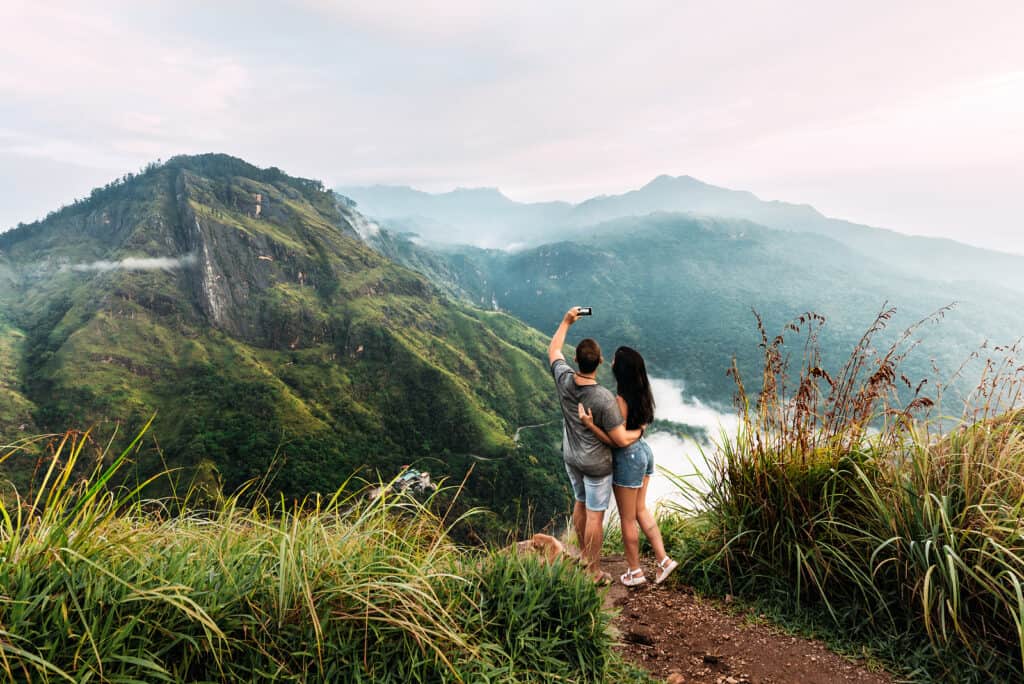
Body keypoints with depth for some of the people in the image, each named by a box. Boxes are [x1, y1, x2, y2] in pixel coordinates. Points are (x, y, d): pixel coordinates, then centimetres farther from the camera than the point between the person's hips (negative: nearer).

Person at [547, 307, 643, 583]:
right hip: (596, 465, -6)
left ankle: (584, 555, 44)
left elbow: (553, 350, 4)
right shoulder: (604, 399, -31)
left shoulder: (564, 380, -16)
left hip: (571, 457, 6)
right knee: (595, 516, 7)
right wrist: (640, 431, -4)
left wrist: (566, 321, 11)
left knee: (580, 503, 25)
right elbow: (621, 439, -25)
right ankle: (594, 572, 22)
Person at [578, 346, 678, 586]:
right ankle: (663, 559, 26)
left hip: (628, 459, -8)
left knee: (627, 519, 11)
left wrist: (590, 424, -32)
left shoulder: (620, 401, -27)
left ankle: (635, 572, 27)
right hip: (643, 451, 8)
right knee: (640, 510, 24)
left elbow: (617, 441, -24)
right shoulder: (642, 395, -2)